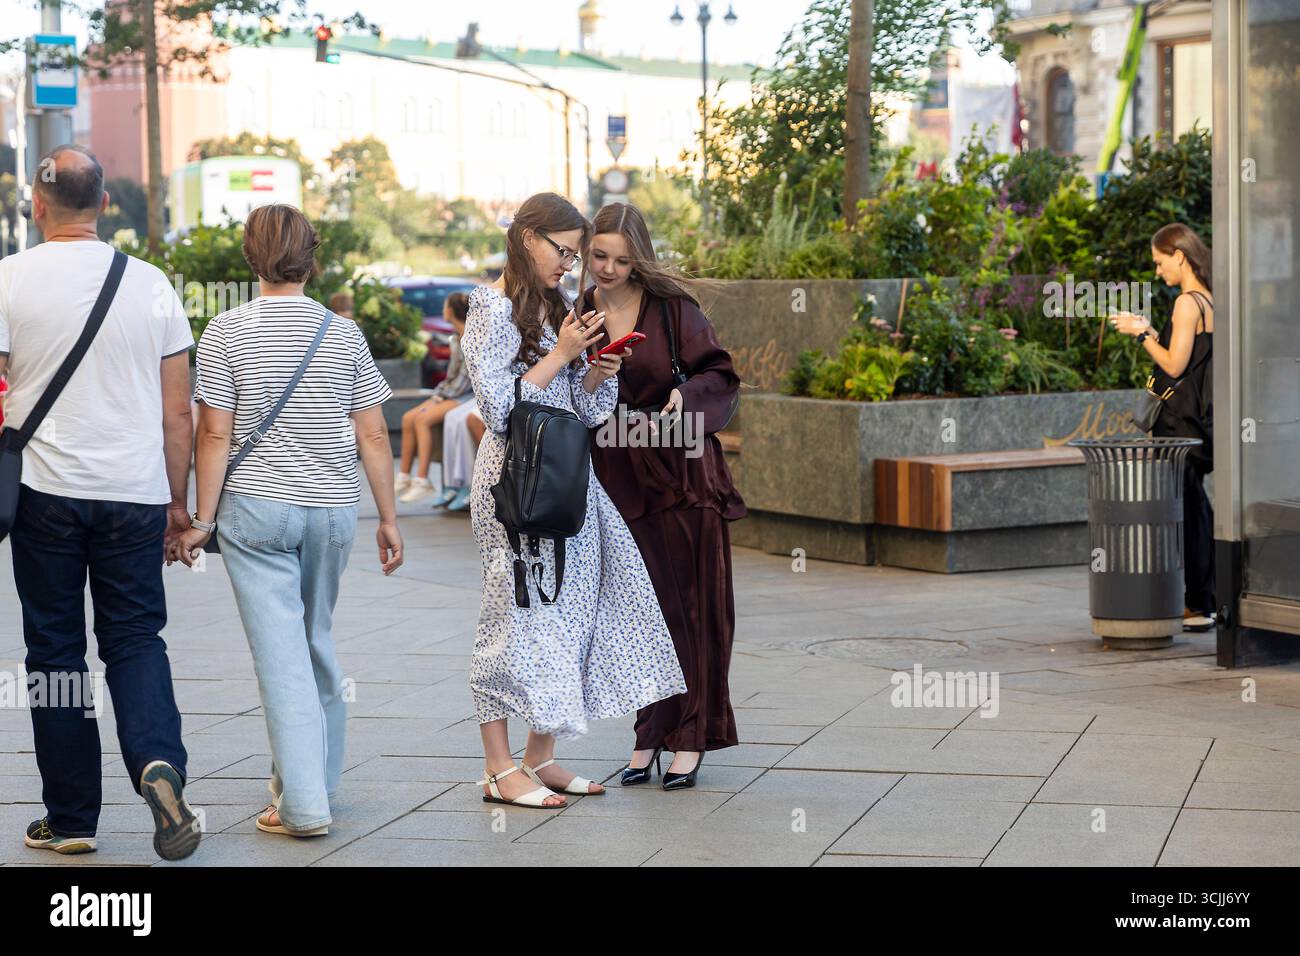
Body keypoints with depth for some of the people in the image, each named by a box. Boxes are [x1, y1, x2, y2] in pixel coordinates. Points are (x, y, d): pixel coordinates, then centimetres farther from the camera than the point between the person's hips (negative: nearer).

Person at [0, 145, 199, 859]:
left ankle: (71, 818, 11)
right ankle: (158, 762, -16)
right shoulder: (151, 284, 3)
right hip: (136, 493, 2)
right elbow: (177, 411, 5)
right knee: (136, 638, 10)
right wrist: (177, 500, 14)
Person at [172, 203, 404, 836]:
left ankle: (304, 803, -6)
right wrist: (388, 518, 9)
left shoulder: (226, 333, -5)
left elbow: (215, 434, -7)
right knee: (317, 639, 18)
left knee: (281, 649, -3)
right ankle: (319, 773, 27)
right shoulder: (343, 334, 2)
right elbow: (372, 436, 2)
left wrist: (202, 518, 0)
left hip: (256, 509, -3)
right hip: (333, 508, 3)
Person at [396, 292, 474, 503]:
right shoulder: (456, 338, 16)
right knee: (408, 418, -3)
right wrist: (437, 395, 5)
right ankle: (404, 476, -1)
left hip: (469, 394, -9)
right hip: (454, 392, 9)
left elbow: (466, 376, -17)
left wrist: (443, 398, -14)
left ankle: (422, 481, -25)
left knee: (423, 419, -24)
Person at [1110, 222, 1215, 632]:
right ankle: (1203, 602, 16)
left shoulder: (1187, 303, -15)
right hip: (1198, 421, 9)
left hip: (1181, 424, -9)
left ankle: (1198, 606, -4)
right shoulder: (1209, 300, 13)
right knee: (1195, 509, 12)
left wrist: (1142, 333, -8)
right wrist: (1148, 331, 18)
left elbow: (1174, 366, -17)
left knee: (1187, 510, -6)